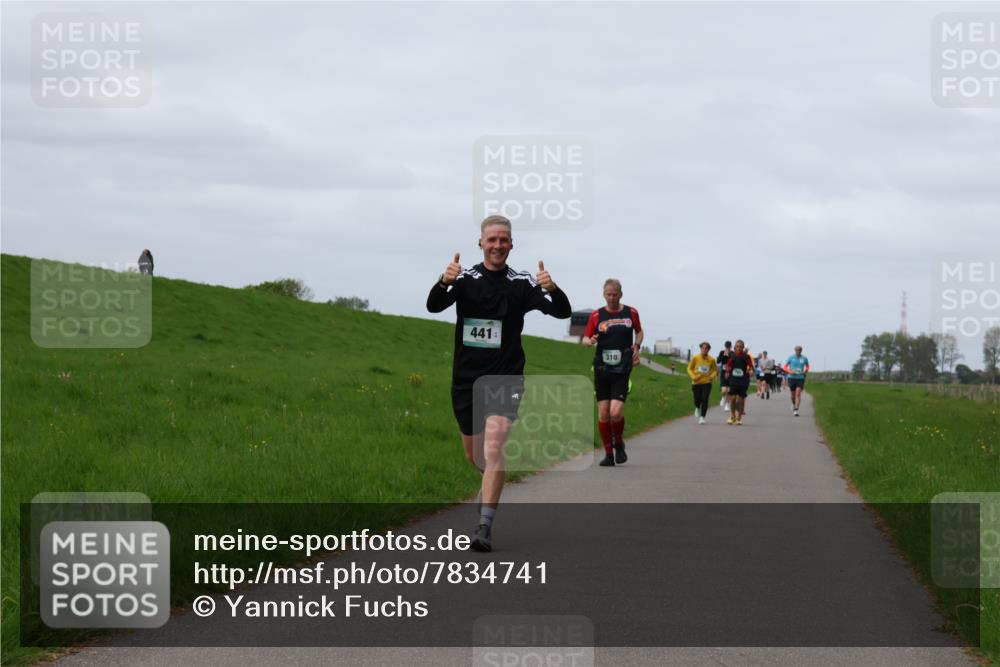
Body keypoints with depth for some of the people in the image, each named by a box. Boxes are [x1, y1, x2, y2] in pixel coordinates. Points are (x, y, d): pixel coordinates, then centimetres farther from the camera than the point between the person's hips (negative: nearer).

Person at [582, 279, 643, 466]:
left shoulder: (631, 313, 5)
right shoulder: (596, 315, 4)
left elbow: (639, 332, 22)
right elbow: (585, 338, 7)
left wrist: (636, 346, 4)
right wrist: (590, 341, -16)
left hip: (622, 371, -1)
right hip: (601, 370, 1)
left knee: (616, 412, -15)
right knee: (603, 413, 0)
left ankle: (619, 444, 14)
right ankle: (608, 454, 12)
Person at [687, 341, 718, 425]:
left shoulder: (711, 359, -3)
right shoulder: (695, 358, -4)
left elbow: (715, 370, 10)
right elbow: (689, 368, 5)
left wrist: (712, 376, -10)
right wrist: (693, 376, -11)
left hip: (707, 382, -1)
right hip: (696, 382, 1)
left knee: (705, 399, -12)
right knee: (697, 399, 3)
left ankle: (702, 417, -1)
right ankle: (698, 408, 40)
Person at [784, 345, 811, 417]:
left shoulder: (804, 358, 2)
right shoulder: (791, 358, -1)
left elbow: (807, 366, 18)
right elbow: (785, 367, 6)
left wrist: (805, 371, -3)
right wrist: (790, 371, -13)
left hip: (800, 378, 0)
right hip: (792, 378, 0)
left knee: (798, 394, -14)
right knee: (793, 394, 9)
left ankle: (796, 411, -19)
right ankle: (793, 404, 43)